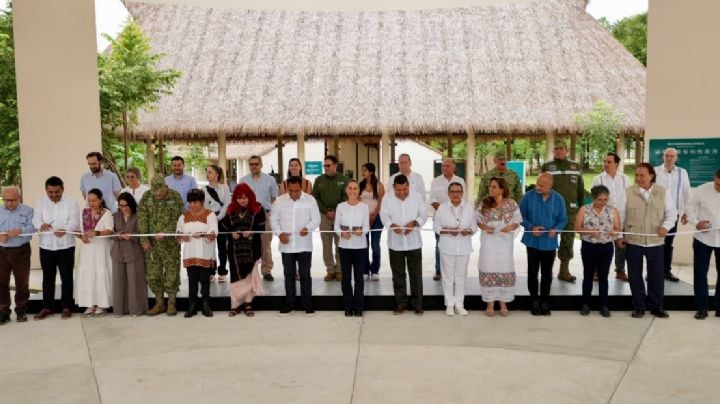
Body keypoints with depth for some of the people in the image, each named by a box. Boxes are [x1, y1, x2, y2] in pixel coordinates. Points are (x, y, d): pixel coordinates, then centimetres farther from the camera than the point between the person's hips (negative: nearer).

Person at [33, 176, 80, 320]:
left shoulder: (71, 203, -4)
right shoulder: (40, 203, 4)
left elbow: (74, 222, -15)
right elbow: (36, 219, -7)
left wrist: (64, 230, -36)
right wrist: (41, 225, -32)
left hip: (65, 246, -2)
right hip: (46, 246, 2)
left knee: (66, 278, 5)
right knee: (48, 278, 11)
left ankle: (67, 307, 15)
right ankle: (46, 307, 20)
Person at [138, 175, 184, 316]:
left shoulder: (175, 197, -6)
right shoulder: (146, 197, 2)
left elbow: (178, 220, -8)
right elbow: (142, 218, -1)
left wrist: (165, 233, -19)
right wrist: (144, 239, -7)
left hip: (170, 243, -3)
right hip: (151, 243, 3)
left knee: (172, 273, 1)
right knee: (152, 274, 6)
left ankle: (171, 303, 14)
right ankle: (159, 303, 19)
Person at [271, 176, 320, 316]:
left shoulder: (310, 200, -5)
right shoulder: (280, 201, 0)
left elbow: (316, 219, -4)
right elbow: (273, 219, 4)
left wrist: (308, 228, -24)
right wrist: (279, 233, -12)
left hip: (304, 245, -2)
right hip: (286, 246, 2)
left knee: (305, 274, 5)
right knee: (289, 275, 10)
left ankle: (307, 304, 14)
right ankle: (289, 304, 20)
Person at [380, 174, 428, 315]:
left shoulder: (417, 197, 0)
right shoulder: (387, 199, -1)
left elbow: (423, 214, -3)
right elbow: (384, 215, -8)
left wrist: (414, 223, -22)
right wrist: (392, 225, -29)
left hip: (414, 242, 0)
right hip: (395, 243, 0)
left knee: (416, 273, 4)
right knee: (398, 274, 8)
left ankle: (417, 304, 14)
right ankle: (401, 303, 19)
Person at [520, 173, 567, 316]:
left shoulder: (558, 199, -5)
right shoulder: (529, 196, -8)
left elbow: (563, 220, 1)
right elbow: (521, 215, -3)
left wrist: (555, 229, -19)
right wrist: (531, 227, -18)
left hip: (550, 242, 1)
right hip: (532, 241, -1)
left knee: (547, 273, 11)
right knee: (532, 272, 6)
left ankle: (544, 302, 24)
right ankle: (535, 301, 20)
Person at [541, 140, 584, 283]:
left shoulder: (575, 166, 12)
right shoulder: (547, 166, 3)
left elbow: (580, 189, 14)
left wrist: (581, 207, 10)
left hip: (570, 210, 3)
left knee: (568, 240, 4)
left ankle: (564, 270, 12)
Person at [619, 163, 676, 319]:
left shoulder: (663, 192, 2)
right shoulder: (627, 192, -2)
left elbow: (672, 212, 5)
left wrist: (666, 226, -14)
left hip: (655, 242, 1)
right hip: (633, 241, -1)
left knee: (656, 275, 7)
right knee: (635, 275, 7)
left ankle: (656, 306, 22)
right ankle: (638, 306, 19)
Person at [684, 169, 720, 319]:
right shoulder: (702, 190, -7)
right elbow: (690, 207, 1)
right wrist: (696, 222, -14)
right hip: (703, 238, -1)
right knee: (700, 273, 5)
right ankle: (701, 307, 15)